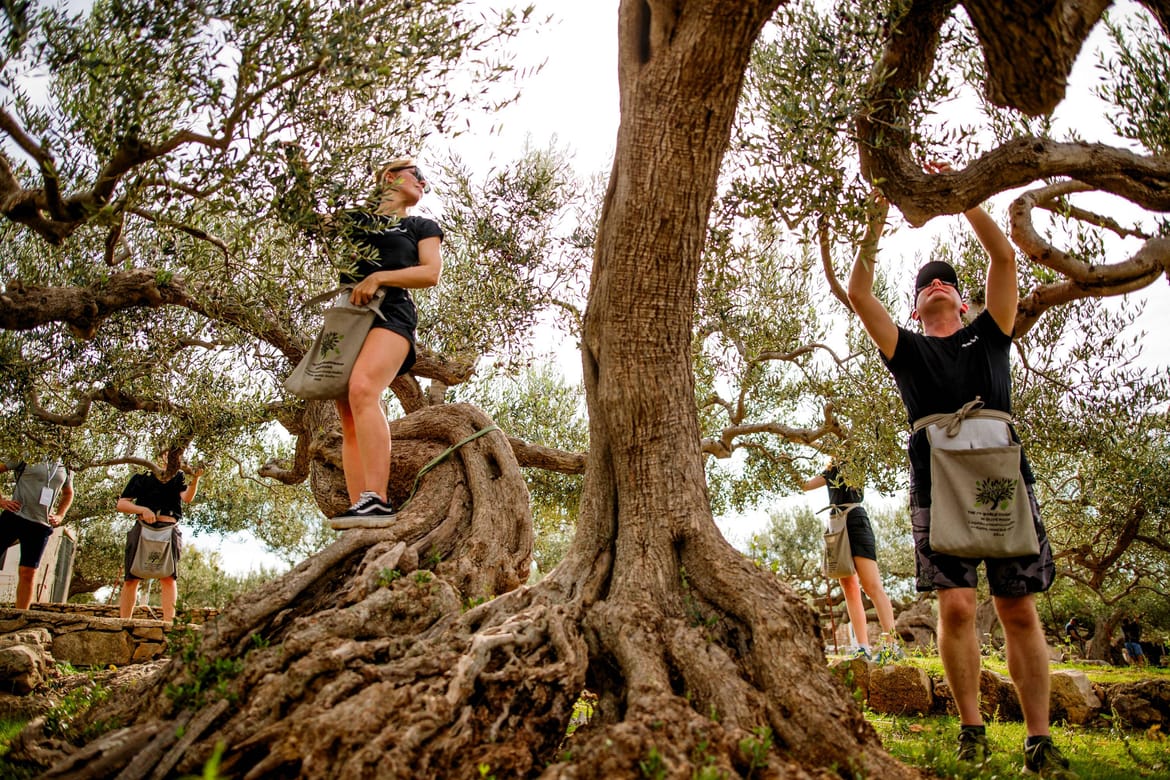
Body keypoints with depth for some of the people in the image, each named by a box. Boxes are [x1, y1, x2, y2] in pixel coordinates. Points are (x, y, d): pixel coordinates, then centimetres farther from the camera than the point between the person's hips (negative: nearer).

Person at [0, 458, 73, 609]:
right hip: (14, 516, -2)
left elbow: (68, 493, 29)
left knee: (28, 574, 1)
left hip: (41, 525, 2)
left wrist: (60, 515, 15)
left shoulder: (65, 469, 12)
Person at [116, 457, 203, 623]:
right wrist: (143, 509, -7)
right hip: (143, 528, 1)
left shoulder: (178, 478, 18)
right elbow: (121, 504, 11)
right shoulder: (142, 477, 17)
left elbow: (187, 498, -1)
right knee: (131, 577, -1)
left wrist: (195, 479, -19)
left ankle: (168, 622, -19)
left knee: (168, 576, -13)